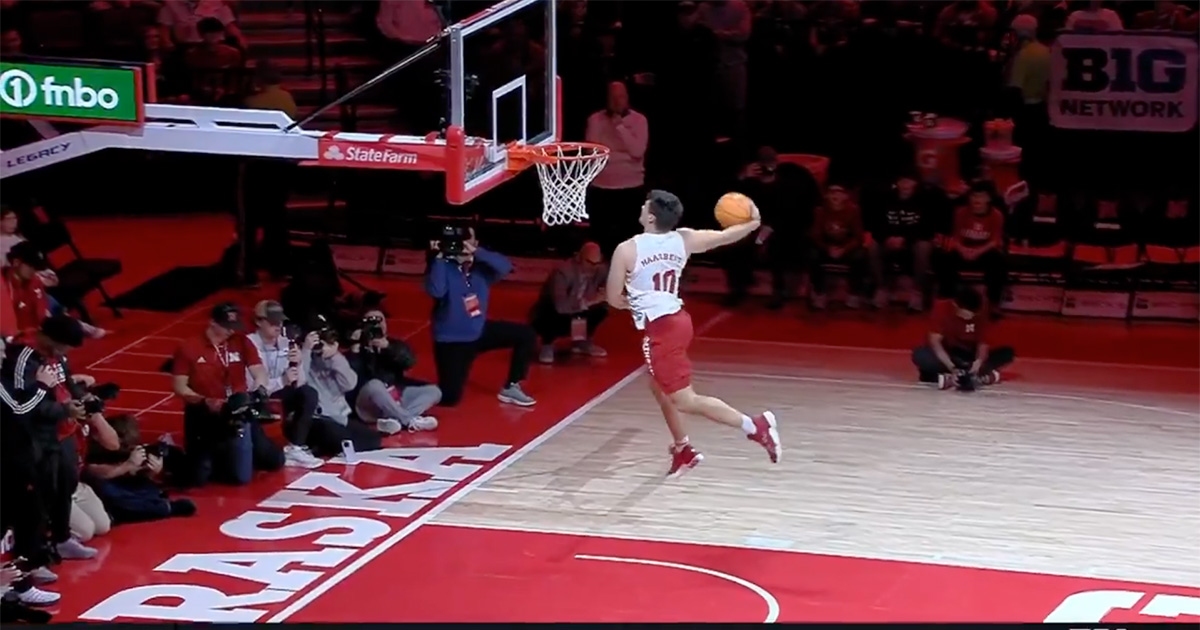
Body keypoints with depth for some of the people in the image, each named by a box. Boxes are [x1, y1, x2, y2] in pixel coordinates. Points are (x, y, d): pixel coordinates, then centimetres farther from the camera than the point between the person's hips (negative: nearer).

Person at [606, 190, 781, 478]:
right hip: (676, 319, 8)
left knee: (684, 400, -4)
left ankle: (755, 426, -9)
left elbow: (615, 299, -4)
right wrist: (754, 223, 18)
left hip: (660, 329, -8)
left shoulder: (627, 250, -12)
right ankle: (683, 451, 36)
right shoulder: (683, 240, 1)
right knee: (659, 387, 27)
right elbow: (724, 236, 5)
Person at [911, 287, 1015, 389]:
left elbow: (982, 343, -14)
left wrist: (979, 361, -36)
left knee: (1007, 353, -20)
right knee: (920, 355, -35)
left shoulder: (980, 315, -12)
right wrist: (952, 367, -38)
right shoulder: (943, 310, -19)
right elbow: (935, 341, -25)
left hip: (970, 356, 3)